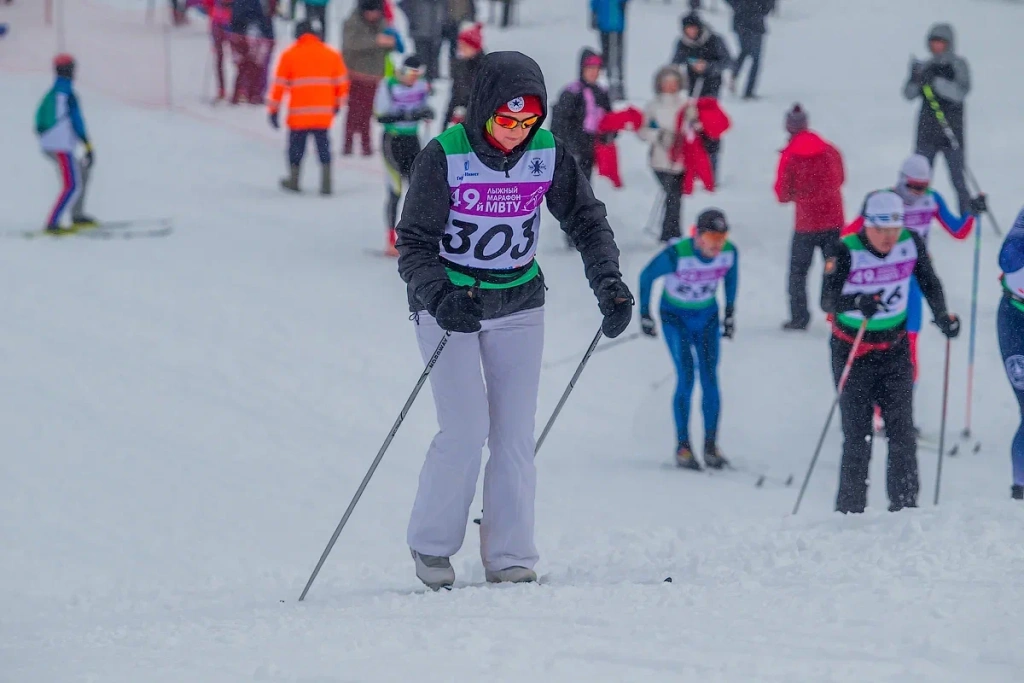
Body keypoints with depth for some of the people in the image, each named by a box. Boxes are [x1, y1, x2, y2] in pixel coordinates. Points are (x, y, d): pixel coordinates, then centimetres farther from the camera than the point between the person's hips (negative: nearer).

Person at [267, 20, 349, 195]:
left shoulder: (289, 55, -1)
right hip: (324, 113, 2)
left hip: (298, 115, -2)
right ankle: (326, 183, 3)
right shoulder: (331, 54, 7)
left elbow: (280, 85, -3)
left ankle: (294, 181, 23)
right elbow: (341, 83, 11)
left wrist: (273, 110, 4)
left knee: (296, 148, 14)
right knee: (323, 147, 10)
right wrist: (337, 104, 27)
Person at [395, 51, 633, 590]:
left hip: (518, 304, 3)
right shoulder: (444, 157, -17)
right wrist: (439, 298, -32)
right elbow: (414, 243, -15)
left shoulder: (548, 155, -7)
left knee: (515, 435, -3)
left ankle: (510, 557, 2)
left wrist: (610, 287, -12)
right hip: (448, 303, -3)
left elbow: (587, 221, 2)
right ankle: (431, 545, 5)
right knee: (466, 430, -13)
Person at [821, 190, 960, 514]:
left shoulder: (911, 243, -7)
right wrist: (857, 302, -41)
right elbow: (827, 301, -22)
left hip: (895, 349, 3)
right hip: (852, 351, -3)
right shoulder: (847, 252, -18)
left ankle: (905, 503, 3)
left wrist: (943, 316, -4)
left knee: (901, 429, -3)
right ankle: (850, 509, 4)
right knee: (858, 434, -4)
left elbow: (929, 284, 9)